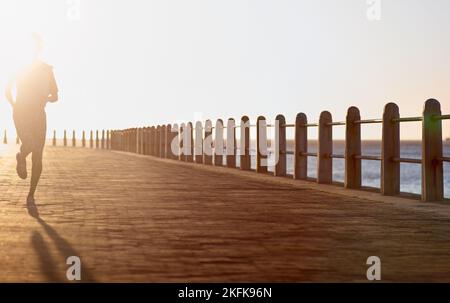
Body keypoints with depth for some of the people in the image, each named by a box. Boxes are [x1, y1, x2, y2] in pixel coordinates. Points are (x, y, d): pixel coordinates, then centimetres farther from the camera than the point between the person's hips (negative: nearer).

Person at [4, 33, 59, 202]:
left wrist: (45, 99, -10)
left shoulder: (47, 70, 9)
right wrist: (15, 105, -3)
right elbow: (8, 90, 13)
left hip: (39, 114, 2)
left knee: (37, 155, -4)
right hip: (21, 113, -2)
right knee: (29, 144, -26)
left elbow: (55, 96, 11)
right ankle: (21, 158, 12)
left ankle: (31, 194, 5)